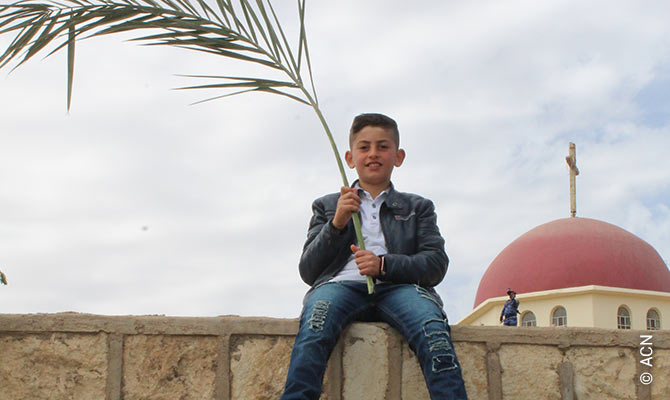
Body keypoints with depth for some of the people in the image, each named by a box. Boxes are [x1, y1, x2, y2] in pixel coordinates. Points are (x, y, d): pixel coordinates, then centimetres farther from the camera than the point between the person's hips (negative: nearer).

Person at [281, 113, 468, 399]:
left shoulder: (418, 207, 27)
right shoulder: (327, 206, 27)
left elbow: (436, 264, 11)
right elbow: (307, 271, 16)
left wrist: (384, 265, -8)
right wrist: (336, 224, 0)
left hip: (398, 287, 0)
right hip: (342, 284, 0)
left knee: (433, 331, -36)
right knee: (313, 329, -37)